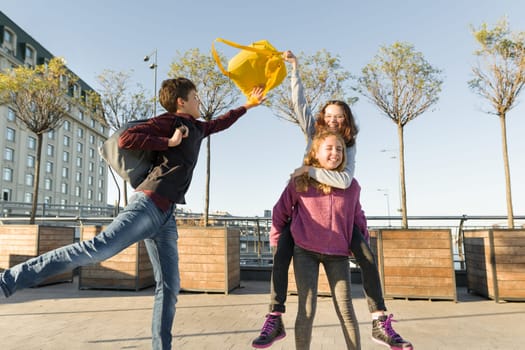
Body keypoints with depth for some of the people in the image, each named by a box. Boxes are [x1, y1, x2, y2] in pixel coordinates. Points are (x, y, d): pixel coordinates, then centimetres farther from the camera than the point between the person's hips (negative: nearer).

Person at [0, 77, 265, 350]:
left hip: (165, 215, 8)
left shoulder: (196, 128, 25)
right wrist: (169, 142, -9)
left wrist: (248, 105, 55)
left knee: (170, 286, 2)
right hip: (149, 204, -8)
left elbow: (220, 123, 46)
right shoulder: (169, 121, 2)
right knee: (98, 249, -19)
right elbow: (125, 139, -8)